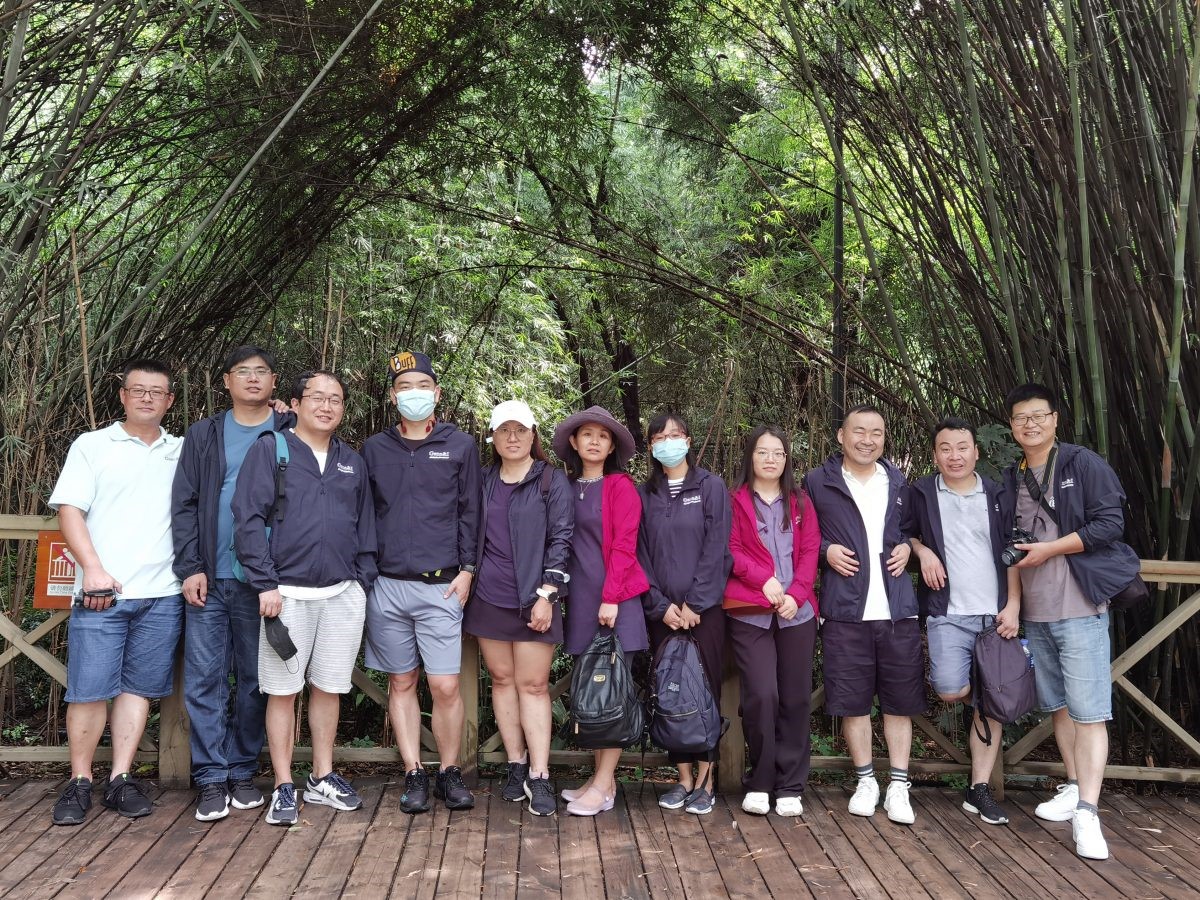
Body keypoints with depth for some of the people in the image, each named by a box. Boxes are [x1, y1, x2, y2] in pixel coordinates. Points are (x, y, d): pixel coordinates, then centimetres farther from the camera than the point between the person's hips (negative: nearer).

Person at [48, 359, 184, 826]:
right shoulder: (92, 445, 6)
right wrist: (92, 569, -11)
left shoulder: (183, 452, 13)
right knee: (89, 688, 0)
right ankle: (79, 782, 12)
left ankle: (120, 779, 15)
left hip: (162, 594, 2)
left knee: (139, 686, 6)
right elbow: (69, 509, -1)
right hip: (101, 592, -2)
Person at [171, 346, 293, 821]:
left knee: (255, 681, 7)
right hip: (210, 580, 1)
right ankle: (212, 779, 9)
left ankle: (243, 772, 19)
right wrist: (190, 567, -4)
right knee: (204, 680, 0)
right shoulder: (204, 434, 9)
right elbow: (184, 504, 3)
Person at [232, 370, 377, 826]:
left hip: (343, 594, 4)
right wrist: (266, 584, -13)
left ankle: (323, 778, 24)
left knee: (329, 687, 11)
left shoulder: (353, 463, 13)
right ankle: (284, 788, 13)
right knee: (283, 690, 2)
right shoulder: (269, 449, -1)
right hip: (287, 593, -4)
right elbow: (248, 518, -7)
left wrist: (362, 582, 8)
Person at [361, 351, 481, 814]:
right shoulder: (374, 448, 10)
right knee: (401, 683, 8)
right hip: (387, 586, 2)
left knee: (445, 686, -4)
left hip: (441, 586, -2)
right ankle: (414, 775, 19)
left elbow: (470, 512, 5)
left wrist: (466, 570, -2)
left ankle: (449, 772, 14)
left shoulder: (460, 446, 6)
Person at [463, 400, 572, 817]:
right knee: (502, 679, 8)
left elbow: (560, 539, -7)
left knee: (533, 685, -3)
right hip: (488, 597, 4)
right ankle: (516, 766, 18)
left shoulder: (552, 481, -2)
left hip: (533, 599, -4)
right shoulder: (484, 481, 11)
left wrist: (547, 594, -12)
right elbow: (471, 536, 17)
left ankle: (538, 777, -1)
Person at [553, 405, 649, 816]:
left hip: (615, 597, -5)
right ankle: (601, 777, 17)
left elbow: (624, 546, -9)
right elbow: (562, 543, 13)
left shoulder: (621, 486, -2)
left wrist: (610, 597, -15)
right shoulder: (567, 487, 12)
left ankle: (603, 785, 1)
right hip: (580, 598, 5)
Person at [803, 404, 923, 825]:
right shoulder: (818, 482, 3)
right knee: (851, 699, 4)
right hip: (845, 609, -2)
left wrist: (908, 547, 4)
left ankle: (898, 785, 16)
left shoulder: (898, 483, 13)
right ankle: (865, 781, 20)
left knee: (900, 698, 5)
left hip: (897, 607, 3)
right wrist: (826, 551, -8)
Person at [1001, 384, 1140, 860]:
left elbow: (1110, 522, -12)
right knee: (1058, 704, 16)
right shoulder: (1010, 479, 11)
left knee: (1088, 710, -8)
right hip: (1035, 612, 6)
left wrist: (1049, 549, -15)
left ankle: (1086, 813, -8)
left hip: (1080, 608, -6)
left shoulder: (1083, 464, -5)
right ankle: (1073, 788, 29)